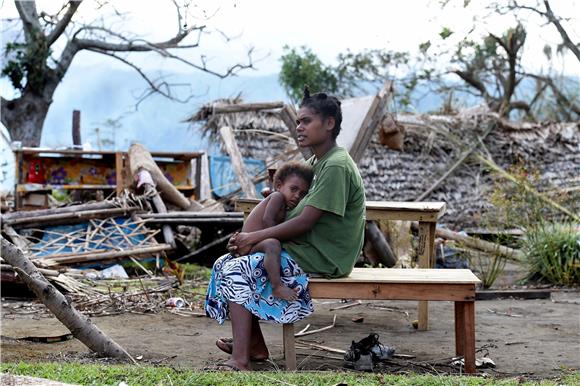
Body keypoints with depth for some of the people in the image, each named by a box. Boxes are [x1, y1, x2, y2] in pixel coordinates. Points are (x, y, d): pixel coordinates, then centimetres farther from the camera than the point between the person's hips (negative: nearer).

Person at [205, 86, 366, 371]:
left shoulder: (336, 166, -18)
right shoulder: (317, 161, 15)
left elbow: (305, 222, -22)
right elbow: (299, 214, 16)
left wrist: (254, 238, -16)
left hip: (320, 259, -10)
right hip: (302, 249, 10)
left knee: (236, 270, -18)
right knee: (227, 262, 7)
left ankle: (240, 362, -20)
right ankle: (254, 345, 10)